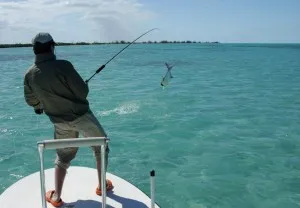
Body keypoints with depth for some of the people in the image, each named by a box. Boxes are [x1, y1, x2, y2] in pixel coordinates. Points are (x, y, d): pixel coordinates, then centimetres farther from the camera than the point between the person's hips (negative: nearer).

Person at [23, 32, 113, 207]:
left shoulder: (30, 74, -5)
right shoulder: (62, 66, -22)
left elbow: (31, 100, 8)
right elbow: (83, 91, -20)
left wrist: (39, 106, 31)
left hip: (60, 122, 5)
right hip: (81, 116, -4)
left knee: (63, 156, 22)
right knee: (101, 147, 17)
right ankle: (102, 186, 27)